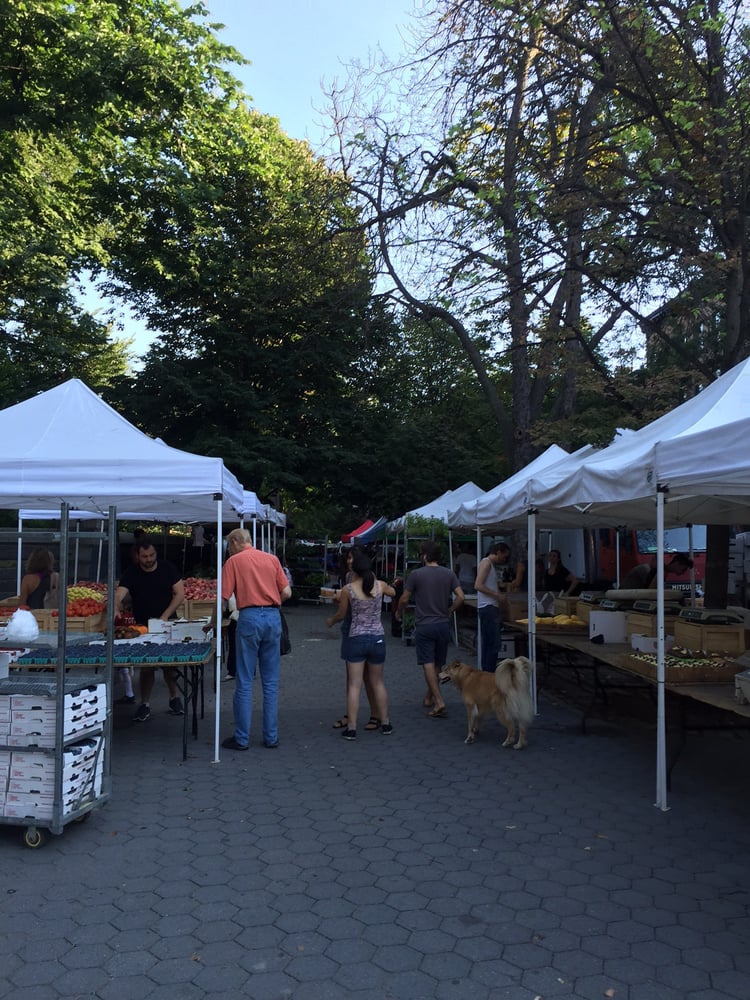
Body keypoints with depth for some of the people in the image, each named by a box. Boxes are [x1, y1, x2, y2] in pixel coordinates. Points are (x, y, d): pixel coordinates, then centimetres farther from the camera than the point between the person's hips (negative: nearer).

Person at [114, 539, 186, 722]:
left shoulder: (168, 568, -3)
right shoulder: (131, 574, -5)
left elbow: (180, 594, -5)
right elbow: (119, 595, -19)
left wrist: (165, 616, -15)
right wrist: (116, 610, -41)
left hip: (167, 624, 0)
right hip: (143, 627, 0)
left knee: (170, 663, 6)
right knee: (146, 666, 1)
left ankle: (175, 698, 24)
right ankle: (145, 704, 12)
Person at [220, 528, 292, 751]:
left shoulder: (234, 561, 2)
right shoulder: (272, 559, 12)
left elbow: (223, 597, -2)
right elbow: (287, 593, 8)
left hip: (249, 617, -4)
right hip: (273, 617, 4)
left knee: (244, 682, 4)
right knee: (271, 682, 10)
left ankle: (242, 738, 8)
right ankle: (271, 737, 14)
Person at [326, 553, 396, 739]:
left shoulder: (348, 590, -9)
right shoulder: (380, 585, -2)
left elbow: (341, 614, 3)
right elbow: (393, 592, 22)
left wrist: (330, 621, 24)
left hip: (356, 639, -3)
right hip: (378, 638, 3)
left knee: (354, 685, 2)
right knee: (377, 682, 17)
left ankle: (351, 728, 3)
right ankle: (384, 723, 25)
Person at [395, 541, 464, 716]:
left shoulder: (416, 574, -8)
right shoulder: (449, 573, 2)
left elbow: (405, 598, -3)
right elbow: (460, 597, -4)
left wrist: (398, 612, 16)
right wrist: (449, 612, 12)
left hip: (424, 625, -4)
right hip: (443, 624, 4)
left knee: (428, 664, -5)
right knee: (438, 664, 16)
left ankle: (439, 702, -16)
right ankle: (429, 697, 28)